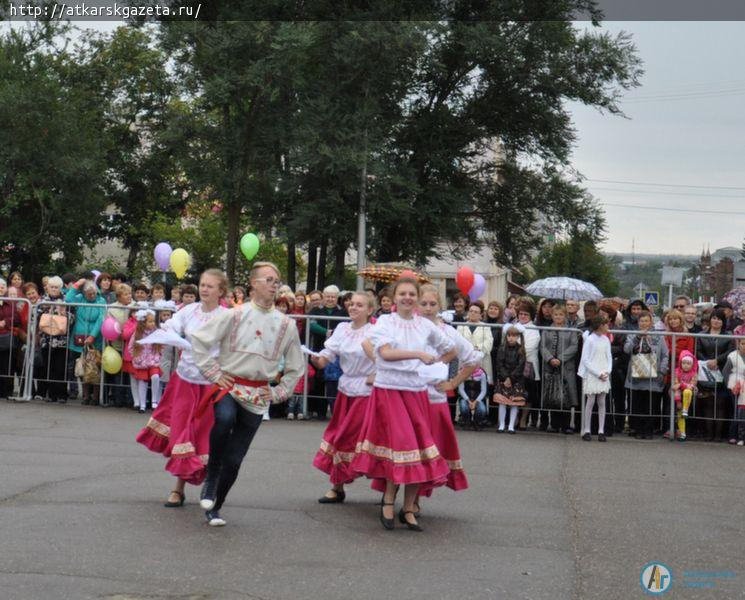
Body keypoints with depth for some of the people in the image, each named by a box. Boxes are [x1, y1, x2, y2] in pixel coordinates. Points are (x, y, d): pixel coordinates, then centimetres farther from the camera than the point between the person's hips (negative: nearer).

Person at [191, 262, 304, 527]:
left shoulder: (286, 324, 4)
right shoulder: (235, 315, -3)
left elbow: (296, 366, 15)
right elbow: (200, 338, -2)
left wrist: (278, 393, 7)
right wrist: (213, 373, -4)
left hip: (258, 396, 2)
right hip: (229, 386, -2)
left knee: (234, 460, 3)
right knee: (225, 418, -36)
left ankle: (214, 507, 22)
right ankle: (211, 476, -15)